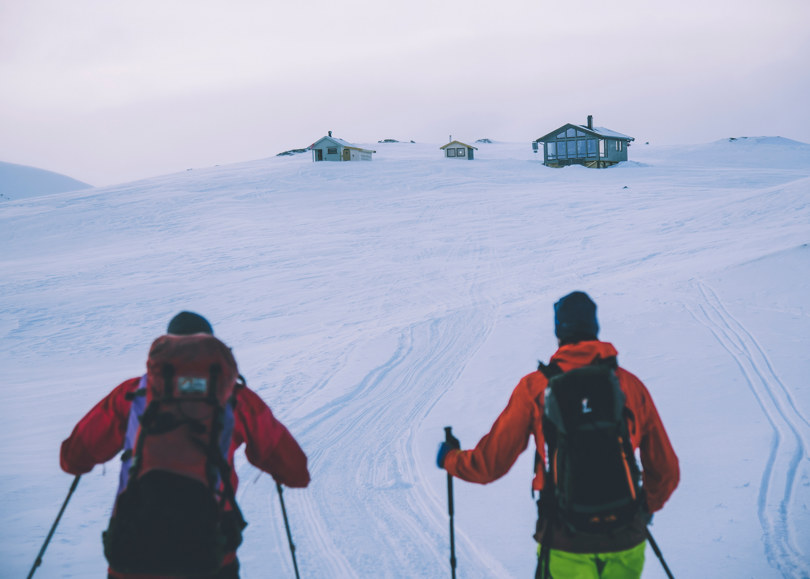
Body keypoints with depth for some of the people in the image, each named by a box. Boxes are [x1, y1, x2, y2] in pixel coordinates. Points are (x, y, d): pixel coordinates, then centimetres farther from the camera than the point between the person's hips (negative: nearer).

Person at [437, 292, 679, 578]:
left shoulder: (536, 386, -5)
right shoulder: (630, 384, 0)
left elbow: (490, 464, -2)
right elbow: (666, 469, 8)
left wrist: (450, 458, 20)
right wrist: (647, 507, 28)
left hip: (566, 544, -2)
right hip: (626, 542, 2)